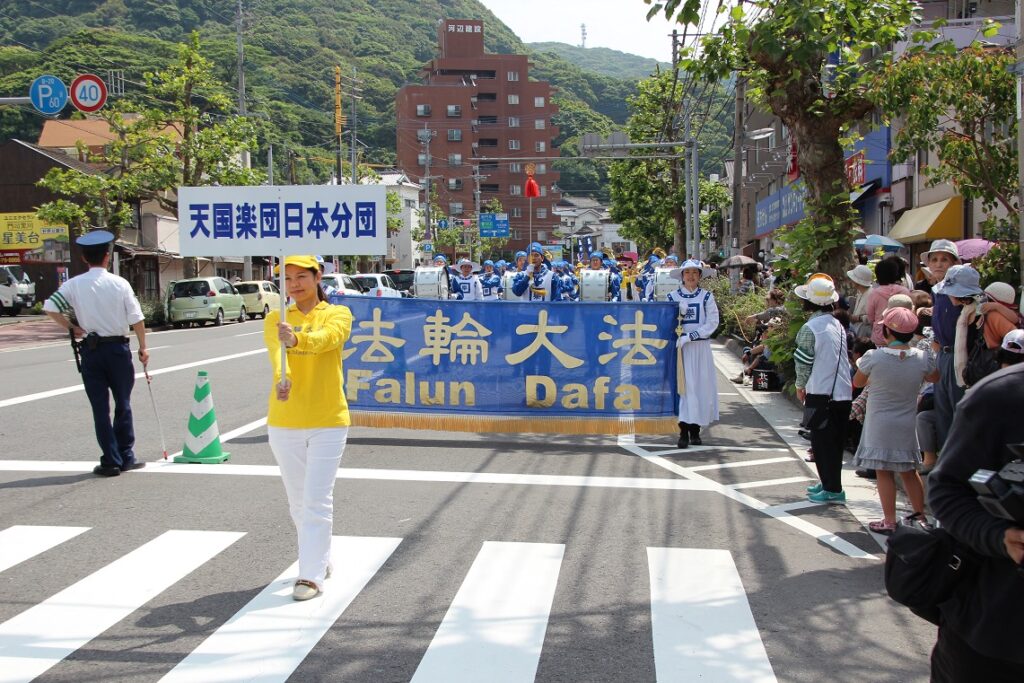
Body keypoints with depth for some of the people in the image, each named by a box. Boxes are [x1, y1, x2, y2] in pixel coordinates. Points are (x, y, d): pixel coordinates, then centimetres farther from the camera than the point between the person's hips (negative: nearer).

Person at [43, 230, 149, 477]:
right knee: (123, 404, 12)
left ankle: (111, 461, 8)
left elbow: (49, 308, -9)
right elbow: (136, 319, -7)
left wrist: (72, 328, 4)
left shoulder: (74, 284, -2)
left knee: (100, 408, 6)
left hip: (90, 351, 1)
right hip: (118, 348, -1)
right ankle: (126, 457, 16)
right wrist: (143, 348, 5)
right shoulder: (120, 283, -6)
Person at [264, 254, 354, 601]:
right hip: (283, 422, 4)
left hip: (327, 421, -3)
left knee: (317, 500, -5)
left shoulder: (337, 314, -2)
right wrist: (281, 376, -40)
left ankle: (312, 575, 3)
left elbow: (327, 338, -25)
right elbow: (276, 350, -18)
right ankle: (320, 558, 35)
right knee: (298, 501, 14)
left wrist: (297, 339, -47)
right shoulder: (275, 319, 4)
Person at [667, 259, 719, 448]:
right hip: (679, 348, 0)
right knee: (682, 385, -4)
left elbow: (712, 323, -5)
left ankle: (695, 430, 11)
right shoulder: (672, 296, 5)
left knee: (700, 386, 2)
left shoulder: (707, 296, 3)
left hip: (700, 347, 0)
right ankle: (683, 431, -2)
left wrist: (689, 336, -13)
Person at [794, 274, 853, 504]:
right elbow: (844, 359, 14)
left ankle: (832, 489, 4)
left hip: (821, 393, -7)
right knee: (835, 441, 15)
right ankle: (829, 483, 25)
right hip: (843, 392, 7)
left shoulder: (809, 328, -14)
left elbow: (803, 362, -11)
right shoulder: (838, 325, 9)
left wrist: (800, 385, 7)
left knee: (822, 442, 1)